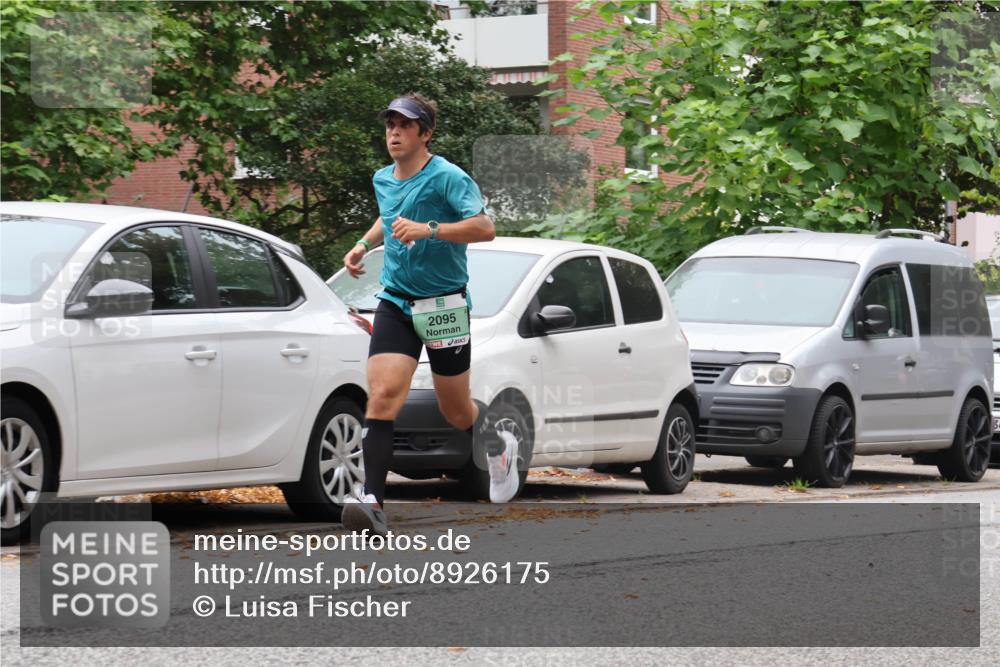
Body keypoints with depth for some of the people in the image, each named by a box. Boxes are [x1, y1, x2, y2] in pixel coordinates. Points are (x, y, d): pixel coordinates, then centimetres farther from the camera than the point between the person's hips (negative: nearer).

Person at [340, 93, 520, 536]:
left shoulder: (447, 177, -12)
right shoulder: (382, 180, 10)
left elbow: (485, 227, -25)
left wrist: (429, 229, -34)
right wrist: (365, 244, 16)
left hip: (444, 304, -4)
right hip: (395, 302, 4)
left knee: (456, 411, 8)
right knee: (383, 395, -17)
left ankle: (498, 448, 43)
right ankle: (373, 503, -24)